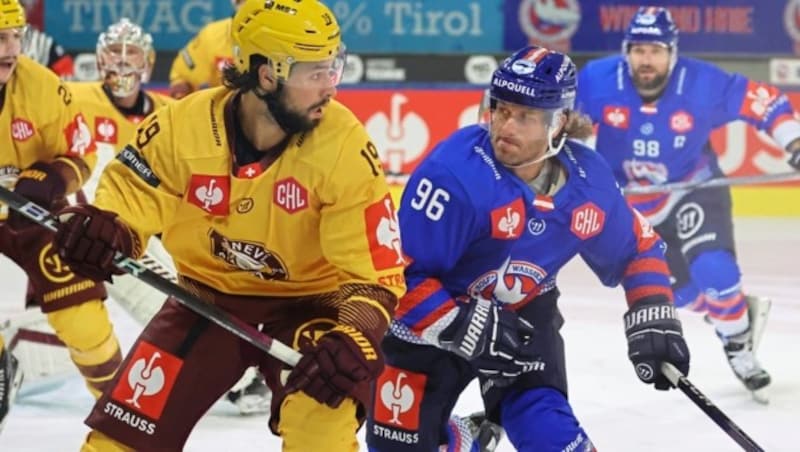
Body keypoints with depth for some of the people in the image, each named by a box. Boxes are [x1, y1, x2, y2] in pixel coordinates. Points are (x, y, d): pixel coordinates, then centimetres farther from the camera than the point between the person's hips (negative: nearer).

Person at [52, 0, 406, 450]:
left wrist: (354, 334, -38)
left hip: (305, 303, -2)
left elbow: (375, 267, -20)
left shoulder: (344, 144, -23)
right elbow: (131, 188, -2)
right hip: (208, 296, 2)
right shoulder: (184, 124, -19)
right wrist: (102, 227, -25)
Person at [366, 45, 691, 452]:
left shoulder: (588, 179, -13)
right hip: (433, 317, -3)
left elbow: (635, 248, 5)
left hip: (523, 318, 3)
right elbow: (404, 275, -28)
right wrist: (468, 330, -33)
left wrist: (653, 321, -6)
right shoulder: (454, 172, -31)